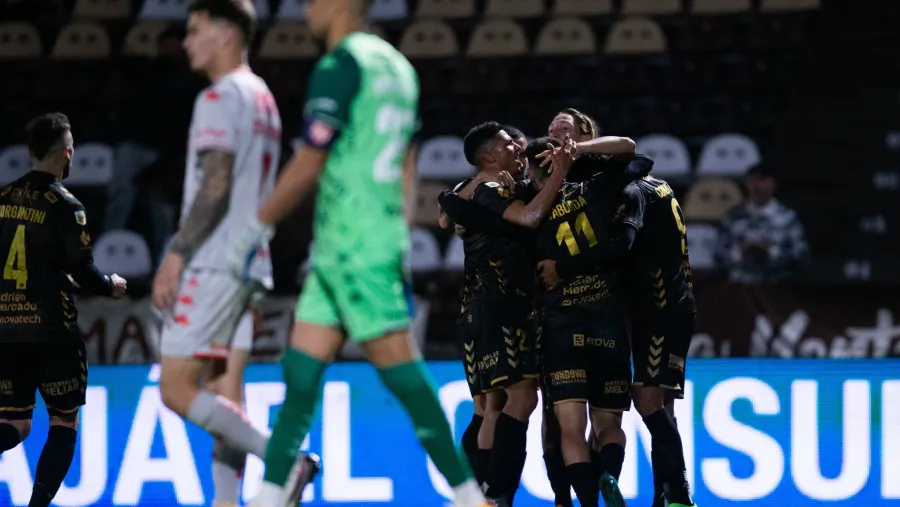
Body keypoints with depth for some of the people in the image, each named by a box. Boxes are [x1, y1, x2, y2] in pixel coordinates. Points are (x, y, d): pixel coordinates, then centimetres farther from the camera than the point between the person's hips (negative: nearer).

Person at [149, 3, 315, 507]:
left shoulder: (221, 97, -9)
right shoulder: (263, 99, 20)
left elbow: (215, 186, -18)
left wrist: (176, 255, -17)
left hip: (214, 263, -9)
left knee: (177, 387, -9)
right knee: (223, 394, 5)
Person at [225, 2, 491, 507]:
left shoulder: (341, 65, -10)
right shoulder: (397, 66, 18)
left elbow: (308, 166, -13)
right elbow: (406, 169, 20)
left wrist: (256, 229, -4)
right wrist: (402, 251, 23)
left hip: (351, 244, -9)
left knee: (399, 368, -8)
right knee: (300, 368, 8)